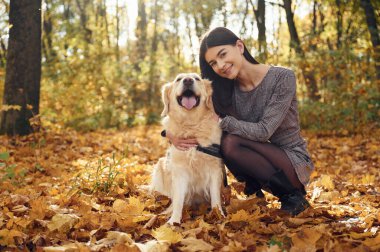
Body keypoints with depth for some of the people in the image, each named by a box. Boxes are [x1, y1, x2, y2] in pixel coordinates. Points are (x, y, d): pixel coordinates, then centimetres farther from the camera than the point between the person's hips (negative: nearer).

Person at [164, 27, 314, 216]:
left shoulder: (283, 78, -18)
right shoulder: (226, 90, -4)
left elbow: (264, 131, -26)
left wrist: (221, 121, -26)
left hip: (295, 163, -5)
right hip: (261, 160, 5)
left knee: (230, 142, -27)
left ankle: (293, 195, -11)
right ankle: (254, 192, 1)